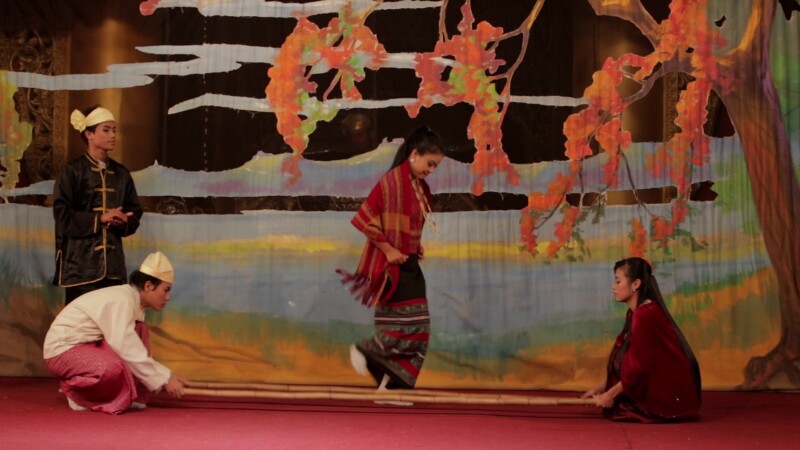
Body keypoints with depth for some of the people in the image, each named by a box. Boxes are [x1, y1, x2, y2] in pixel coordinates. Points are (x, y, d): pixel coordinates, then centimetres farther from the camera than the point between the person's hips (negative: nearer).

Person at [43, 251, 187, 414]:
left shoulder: (132, 300, 6)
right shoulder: (122, 301, -23)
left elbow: (133, 348, 8)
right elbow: (127, 350, -27)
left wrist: (167, 376, 2)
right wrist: (164, 379, -21)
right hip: (62, 349, -10)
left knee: (139, 330, 1)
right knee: (112, 367, -36)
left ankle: (129, 396, -1)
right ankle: (74, 391, -5)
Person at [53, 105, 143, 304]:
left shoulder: (121, 173, 13)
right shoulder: (72, 171, -1)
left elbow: (135, 212, 15)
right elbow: (62, 214, -8)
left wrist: (122, 221, -7)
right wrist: (100, 218, -14)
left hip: (113, 262, 5)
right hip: (81, 261, -5)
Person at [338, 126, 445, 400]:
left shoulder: (421, 188, 11)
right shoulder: (391, 181, -15)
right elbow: (364, 219, -19)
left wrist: (417, 245, 9)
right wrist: (388, 249, -17)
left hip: (409, 265, 9)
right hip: (391, 266, -9)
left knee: (418, 329, 6)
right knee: (407, 326, -10)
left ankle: (394, 383, 12)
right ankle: (364, 350, 11)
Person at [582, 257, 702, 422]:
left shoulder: (645, 315, -22)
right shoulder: (636, 312, 8)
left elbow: (640, 366, -21)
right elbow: (626, 360, 13)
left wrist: (610, 394, -13)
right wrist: (602, 387, 9)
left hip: (672, 396, -9)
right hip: (663, 387, 9)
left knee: (616, 408, -9)